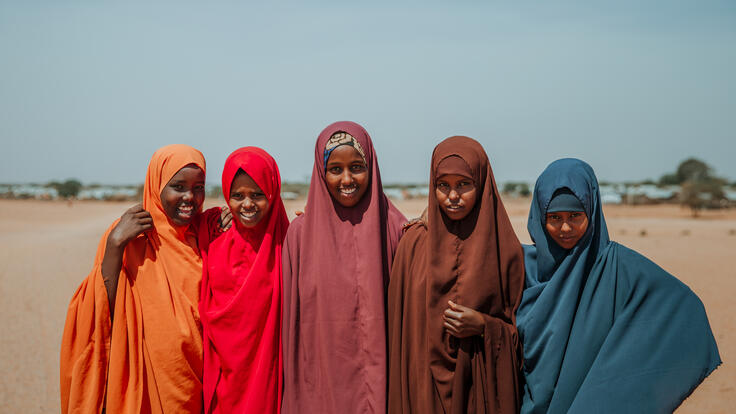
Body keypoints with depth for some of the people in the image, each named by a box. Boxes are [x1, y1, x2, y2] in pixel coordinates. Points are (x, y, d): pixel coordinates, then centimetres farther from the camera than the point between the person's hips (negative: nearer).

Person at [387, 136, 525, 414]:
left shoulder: (504, 248, -2)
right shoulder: (414, 242, 0)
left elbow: (520, 332, 3)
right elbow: (399, 323, 5)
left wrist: (484, 326, -14)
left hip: (483, 388, -1)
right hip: (424, 386, 1)